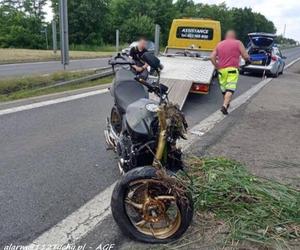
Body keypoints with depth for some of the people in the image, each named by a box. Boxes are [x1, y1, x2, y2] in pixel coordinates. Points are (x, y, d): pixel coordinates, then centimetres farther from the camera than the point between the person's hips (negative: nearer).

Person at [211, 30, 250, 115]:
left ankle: (226, 103, 34)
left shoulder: (219, 44, 15)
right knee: (230, 89, -10)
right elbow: (246, 57, -1)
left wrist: (217, 66, 12)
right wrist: (247, 58, 20)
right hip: (232, 70, -4)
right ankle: (224, 106, -26)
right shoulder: (238, 43, 4)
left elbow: (212, 57, 6)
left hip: (221, 70, 4)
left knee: (224, 88, 17)